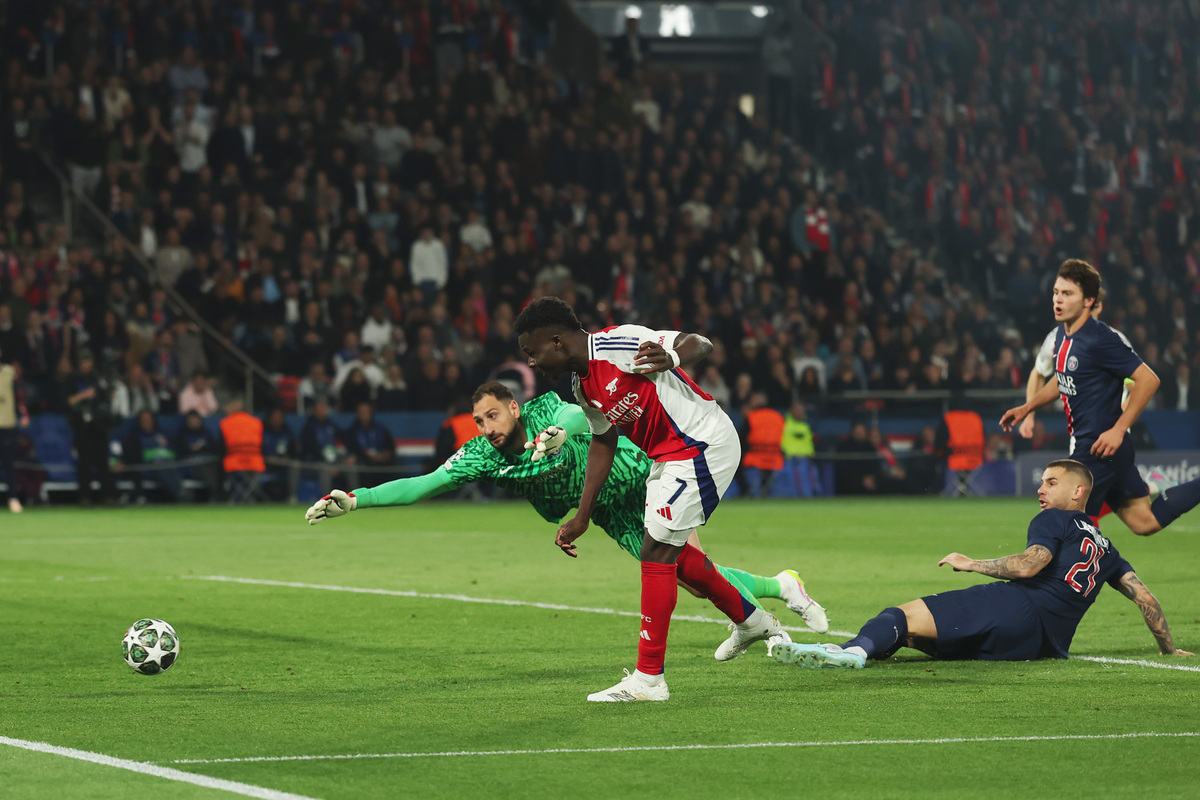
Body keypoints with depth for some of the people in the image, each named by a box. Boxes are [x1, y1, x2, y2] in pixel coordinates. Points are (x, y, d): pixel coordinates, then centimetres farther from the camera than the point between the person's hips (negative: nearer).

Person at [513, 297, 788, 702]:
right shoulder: (582, 384, 7)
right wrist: (581, 517, 19)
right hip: (671, 456, 10)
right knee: (670, 551, 21)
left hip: (705, 446, -10)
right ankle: (750, 620, 42)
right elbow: (602, 442, 17)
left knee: (656, 552, -11)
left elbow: (700, 344, -26)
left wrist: (669, 359, -49)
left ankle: (648, 677, -7)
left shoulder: (615, 344, -22)